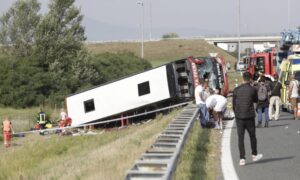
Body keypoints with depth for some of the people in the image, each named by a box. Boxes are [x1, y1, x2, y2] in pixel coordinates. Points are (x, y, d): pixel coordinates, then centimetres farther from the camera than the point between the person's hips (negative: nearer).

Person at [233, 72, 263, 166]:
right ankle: (254, 155, 27)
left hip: (239, 117, 1)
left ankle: (242, 158, -1)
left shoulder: (236, 90, -2)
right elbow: (255, 100, 11)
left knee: (240, 138, 3)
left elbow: (233, 104, 3)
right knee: (252, 136, 15)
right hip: (249, 116, -1)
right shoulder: (253, 90, -7)